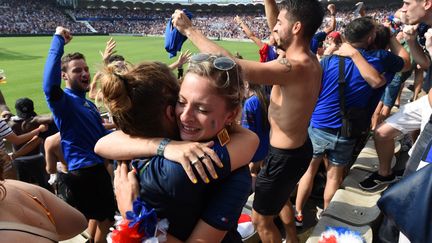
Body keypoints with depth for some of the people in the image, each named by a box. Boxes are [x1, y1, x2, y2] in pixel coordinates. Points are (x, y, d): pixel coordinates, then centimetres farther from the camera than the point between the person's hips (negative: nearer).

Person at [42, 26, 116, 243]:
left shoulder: (89, 103, 11)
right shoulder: (64, 102, -15)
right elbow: (50, 85, -38)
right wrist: (58, 40, -33)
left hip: (99, 169, 8)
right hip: (81, 173, -8)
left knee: (105, 218, 26)